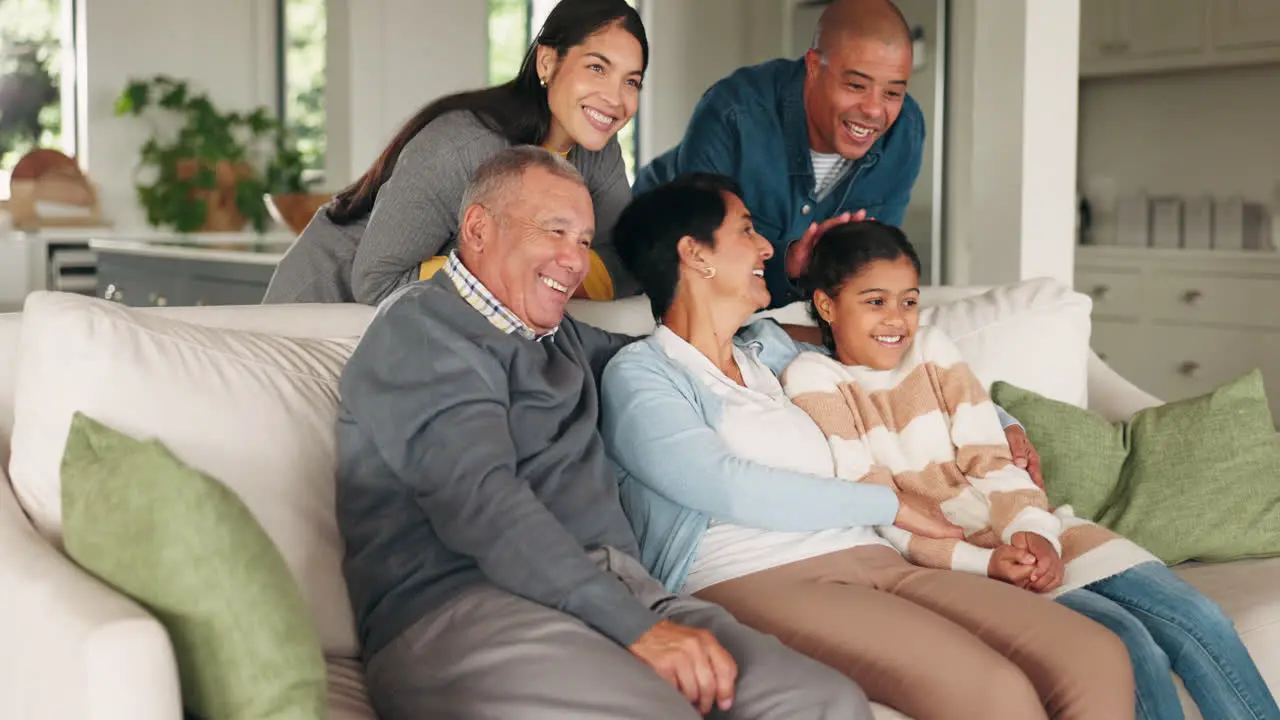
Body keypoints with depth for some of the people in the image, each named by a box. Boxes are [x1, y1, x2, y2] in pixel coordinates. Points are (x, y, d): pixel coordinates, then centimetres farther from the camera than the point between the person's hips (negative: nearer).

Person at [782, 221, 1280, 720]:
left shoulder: (933, 349, 13)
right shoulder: (813, 379, -3)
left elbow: (991, 461, 6)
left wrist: (1032, 530, -16)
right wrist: (982, 563, -22)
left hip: (1022, 533, 6)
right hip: (944, 557, -5)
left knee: (1197, 619, -10)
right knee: (1126, 643, -24)